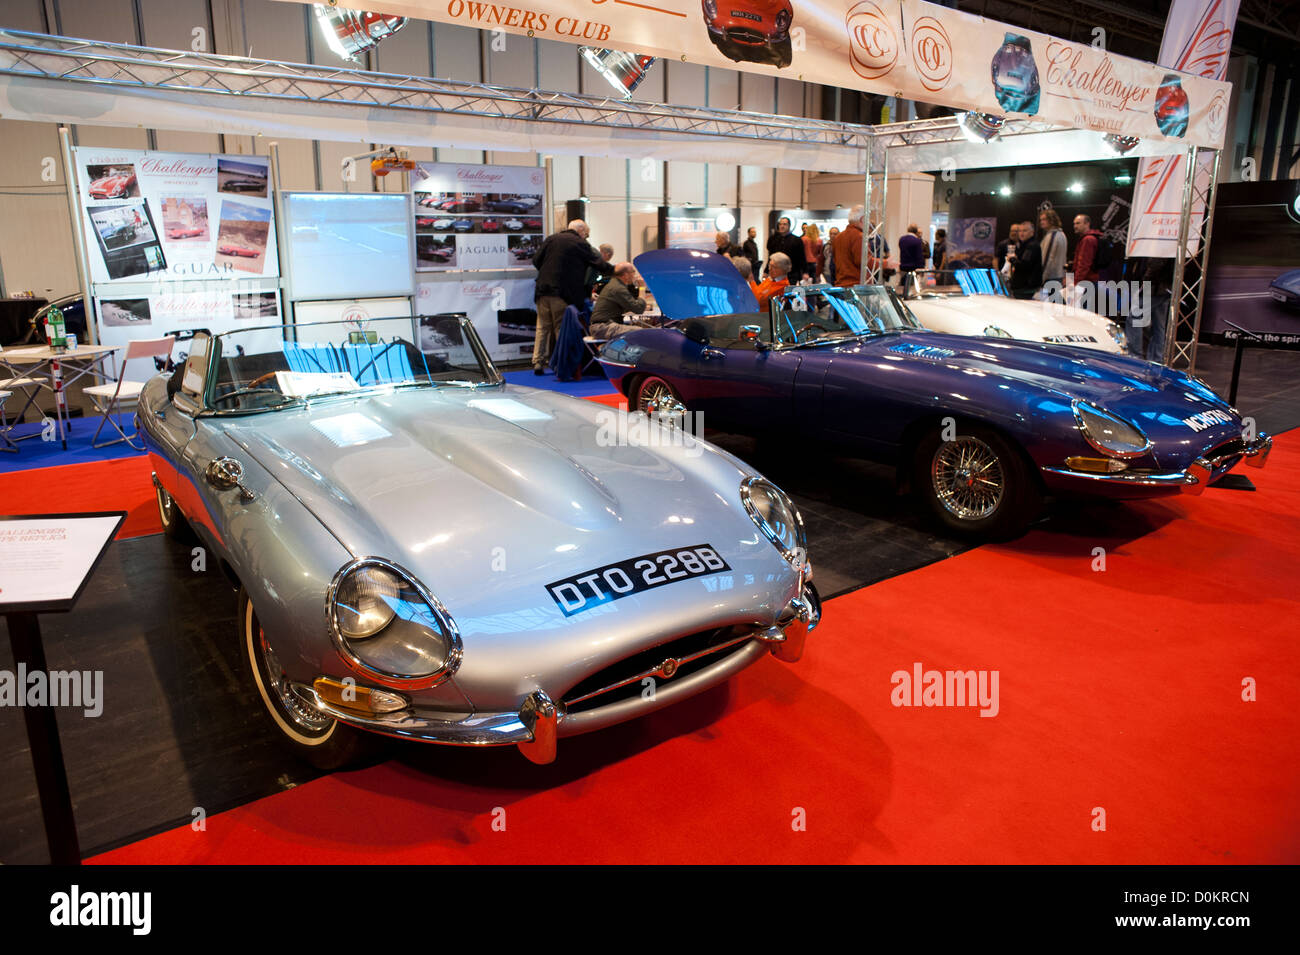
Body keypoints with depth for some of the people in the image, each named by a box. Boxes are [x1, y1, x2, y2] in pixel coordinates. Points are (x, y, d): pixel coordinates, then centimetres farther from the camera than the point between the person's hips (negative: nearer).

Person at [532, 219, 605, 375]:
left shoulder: (551, 239, 11)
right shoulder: (581, 244, -2)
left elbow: (536, 261, 10)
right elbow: (598, 263, -1)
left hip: (543, 290, 4)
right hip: (564, 292, -4)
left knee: (543, 328, 11)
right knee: (561, 329, 2)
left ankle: (538, 363, 10)